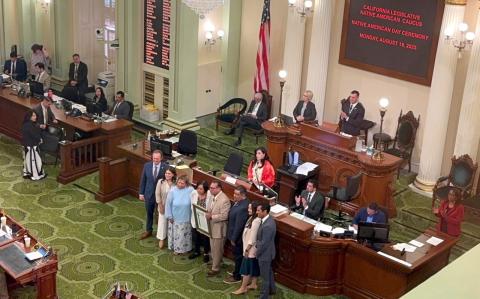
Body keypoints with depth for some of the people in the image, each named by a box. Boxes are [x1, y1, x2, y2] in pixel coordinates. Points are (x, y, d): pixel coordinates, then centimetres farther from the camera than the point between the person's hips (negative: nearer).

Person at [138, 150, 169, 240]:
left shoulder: (166, 167, -17)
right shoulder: (147, 165, -8)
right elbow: (143, 180, 1)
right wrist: (141, 193, 2)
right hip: (149, 193, 3)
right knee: (149, 213, 19)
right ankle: (148, 230, 39)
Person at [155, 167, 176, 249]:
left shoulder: (176, 183, -15)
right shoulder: (160, 182, -14)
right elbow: (157, 194, -8)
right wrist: (160, 206, -8)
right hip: (163, 206, 0)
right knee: (162, 222, 9)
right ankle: (161, 239, 26)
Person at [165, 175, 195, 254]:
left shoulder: (190, 190, -15)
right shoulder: (173, 191, -15)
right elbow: (168, 204, -7)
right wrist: (169, 216, -5)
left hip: (186, 218, 0)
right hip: (175, 217, 0)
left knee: (185, 234, 16)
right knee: (175, 234, 13)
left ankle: (184, 248, 35)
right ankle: (176, 248, 32)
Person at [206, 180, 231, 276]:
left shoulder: (224, 200, -24)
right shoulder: (213, 197, 3)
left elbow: (224, 216, -26)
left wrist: (211, 216, -26)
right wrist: (207, 213, -2)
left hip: (219, 228, -8)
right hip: (212, 227, 8)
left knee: (217, 249, 5)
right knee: (213, 247, 22)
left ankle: (215, 268, 16)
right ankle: (214, 262, 39)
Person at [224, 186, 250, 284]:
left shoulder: (243, 207, -33)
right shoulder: (239, 202, -2)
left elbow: (239, 225, -27)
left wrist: (233, 239, -18)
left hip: (238, 236, -9)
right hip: (235, 234, 9)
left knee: (238, 256, 8)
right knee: (237, 255, 24)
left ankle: (237, 277, 23)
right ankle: (237, 271, 41)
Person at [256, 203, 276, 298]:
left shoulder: (267, 226, -33)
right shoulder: (269, 219, -3)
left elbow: (264, 243, -26)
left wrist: (257, 253, -12)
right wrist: (257, 245, 9)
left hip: (264, 254, -10)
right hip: (267, 252, 10)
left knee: (265, 276, 7)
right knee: (269, 272, 27)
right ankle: (272, 289, 45)